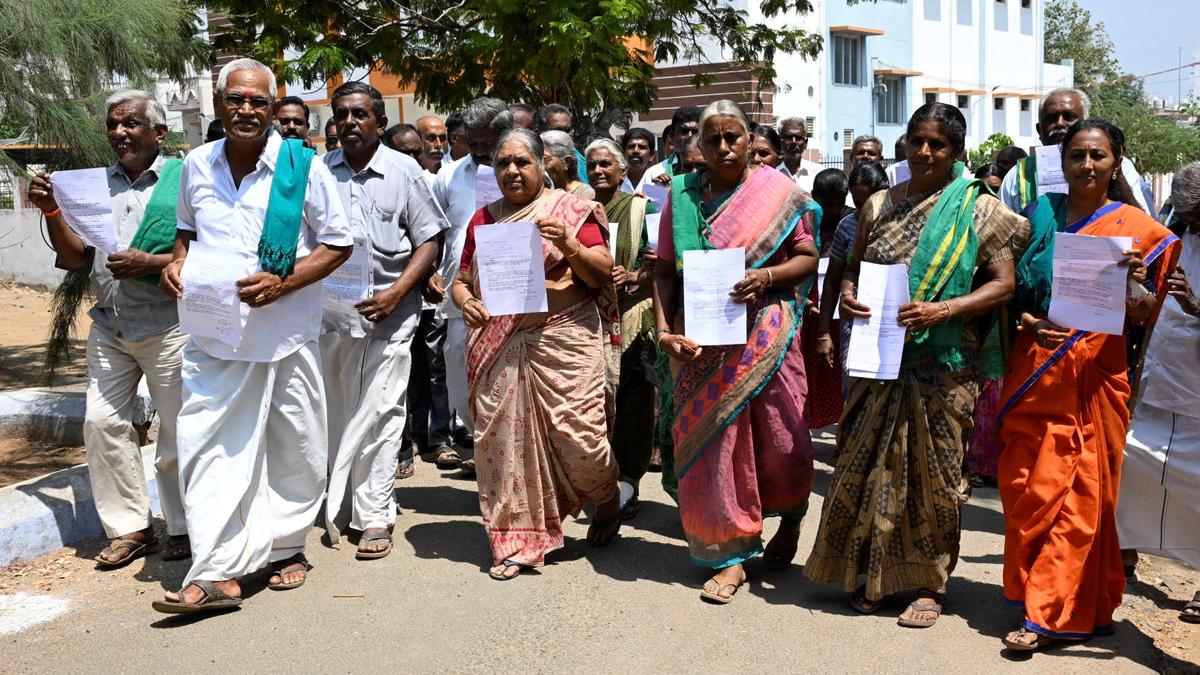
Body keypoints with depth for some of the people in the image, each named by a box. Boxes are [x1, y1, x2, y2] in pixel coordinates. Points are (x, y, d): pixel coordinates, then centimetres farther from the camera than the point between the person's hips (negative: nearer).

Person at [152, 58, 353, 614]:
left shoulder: (302, 166, -7)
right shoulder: (197, 166, 5)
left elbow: (339, 243, -3)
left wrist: (282, 284, -16)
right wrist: (177, 262, -1)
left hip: (287, 334, -2)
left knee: (294, 449, 9)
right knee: (207, 448, -3)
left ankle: (285, 548, 29)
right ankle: (216, 573, 1)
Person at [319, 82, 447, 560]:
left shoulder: (403, 170, 2)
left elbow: (430, 239, 1)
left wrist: (397, 291, -10)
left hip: (388, 312, -2)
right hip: (330, 311, 3)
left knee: (379, 414, -2)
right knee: (336, 413, 9)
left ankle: (374, 516, 4)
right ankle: (340, 506, 24)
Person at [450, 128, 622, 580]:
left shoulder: (573, 210, 3)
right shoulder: (484, 218, 15)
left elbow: (603, 274, -2)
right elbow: (462, 279, 18)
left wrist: (570, 245, -18)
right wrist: (465, 300, -4)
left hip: (564, 338, -3)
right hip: (500, 346, 4)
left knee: (576, 432, -5)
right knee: (505, 438, 1)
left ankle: (607, 498, 28)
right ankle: (517, 542, 12)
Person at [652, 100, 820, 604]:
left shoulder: (777, 191, 1)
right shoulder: (682, 195, 4)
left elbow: (808, 258, 2)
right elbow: (665, 270, 3)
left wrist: (766, 277, -16)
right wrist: (664, 329, -9)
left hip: (763, 333, -1)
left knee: (776, 435, 6)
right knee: (711, 440, 3)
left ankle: (791, 515, 39)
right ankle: (729, 557, 15)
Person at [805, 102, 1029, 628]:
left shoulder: (979, 209, -1)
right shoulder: (879, 205, 9)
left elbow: (1003, 285, -6)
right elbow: (854, 266, 15)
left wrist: (943, 310, -20)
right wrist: (847, 294, -7)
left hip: (941, 366, -3)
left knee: (931, 472, 5)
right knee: (868, 466, 6)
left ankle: (929, 583, 18)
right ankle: (870, 571, 22)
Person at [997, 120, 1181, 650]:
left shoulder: (1138, 229, 2)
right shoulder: (1041, 214, 9)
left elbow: (1145, 317, 2)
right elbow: (1013, 291, 11)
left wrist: (1137, 285, -19)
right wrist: (1030, 322, -8)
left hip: (1094, 378, -2)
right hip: (1034, 373, 3)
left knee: (1082, 492, -2)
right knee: (1029, 486, 5)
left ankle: (1057, 612, 5)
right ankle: (1034, 589, 22)